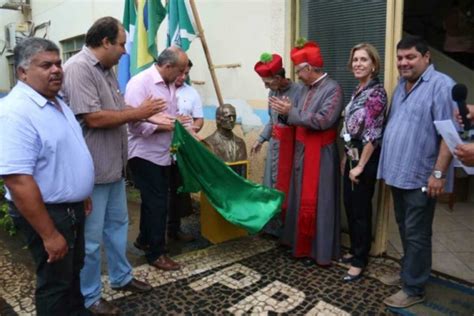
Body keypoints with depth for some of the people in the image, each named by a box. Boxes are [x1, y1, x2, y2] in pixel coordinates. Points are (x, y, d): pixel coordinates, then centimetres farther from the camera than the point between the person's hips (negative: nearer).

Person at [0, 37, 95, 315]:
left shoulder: (57, 102, 6)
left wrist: (82, 195, 18)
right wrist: (49, 234, -27)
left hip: (72, 207, 9)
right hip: (48, 212, -9)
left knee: (73, 270, 26)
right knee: (56, 281, 11)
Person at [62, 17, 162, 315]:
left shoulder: (106, 69, 11)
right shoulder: (78, 68, -19)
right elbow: (93, 118, -26)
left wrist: (146, 114, 2)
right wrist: (139, 113, -17)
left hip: (113, 165, 10)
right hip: (92, 169, -10)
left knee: (118, 224, 21)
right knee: (91, 237, 6)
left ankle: (122, 276, 40)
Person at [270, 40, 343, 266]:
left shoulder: (332, 89, -13)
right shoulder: (307, 88, 11)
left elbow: (323, 120, -25)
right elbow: (302, 118, 11)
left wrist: (291, 112, -20)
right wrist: (286, 111, -9)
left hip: (320, 156, -8)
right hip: (302, 152, 8)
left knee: (316, 203, 0)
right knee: (300, 200, 15)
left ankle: (319, 250, 15)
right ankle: (301, 244, 29)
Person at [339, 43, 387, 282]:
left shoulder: (376, 92, -15)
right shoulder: (358, 90, 11)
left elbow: (372, 133, -19)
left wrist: (360, 165, -19)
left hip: (366, 158, -8)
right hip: (353, 155, 9)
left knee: (361, 209, 2)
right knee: (349, 205, 16)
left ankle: (359, 261, 16)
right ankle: (354, 250, 33)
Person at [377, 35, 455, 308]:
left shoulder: (441, 85, -13)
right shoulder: (401, 86, 14)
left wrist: (438, 173, -22)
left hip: (420, 176, -8)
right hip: (398, 173, 8)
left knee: (416, 234, 3)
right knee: (405, 230, 19)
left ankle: (414, 288, 16)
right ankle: (408, 273, 35)